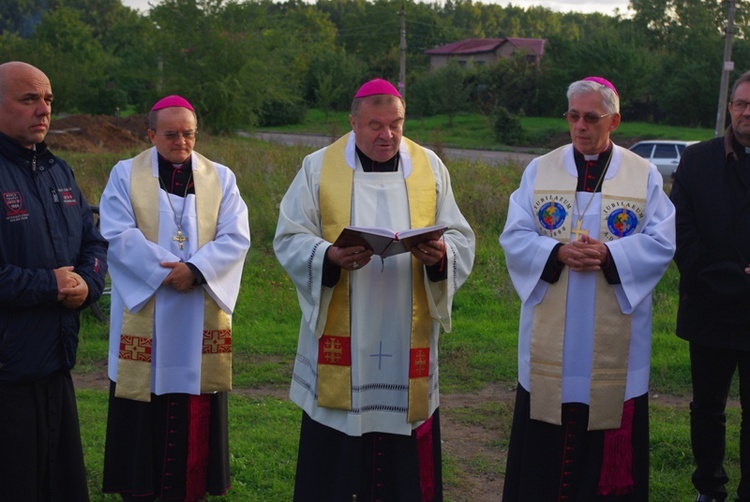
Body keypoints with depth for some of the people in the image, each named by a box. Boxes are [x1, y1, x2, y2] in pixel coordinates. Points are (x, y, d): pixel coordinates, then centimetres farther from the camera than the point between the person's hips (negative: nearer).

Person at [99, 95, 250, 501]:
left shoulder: (220, 178, 8)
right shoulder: (125, 175, 4)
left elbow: (235, 238, -3)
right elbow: (119, 234, -8)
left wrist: (195, 270, -18)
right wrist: (166, 270, -16)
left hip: (203, 314, 1)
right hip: (143, 311, -1)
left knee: (196, 406, 4)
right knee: (145, 405, 2)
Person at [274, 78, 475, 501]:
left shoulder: (430, 168, 6)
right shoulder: (319, 167, 1)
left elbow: (462, 238, 6)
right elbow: (291, 240, -1)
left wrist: (441, 254, -17)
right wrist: (330, 257, -21)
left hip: (408, 339, 2)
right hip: (340, 338, -1)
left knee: (406, 458, 6)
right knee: (336, 456, 3)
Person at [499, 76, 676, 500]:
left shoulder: (645, 176, 3)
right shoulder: (540, 170, 6)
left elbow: (661, 243, -4)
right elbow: (515, 236, 0)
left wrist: (609, 254, -19)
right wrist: (557, 252, -18)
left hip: (614, 340, -1)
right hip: (550, 337, 1)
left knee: (608, 446, 4)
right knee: (544, 447, 6)